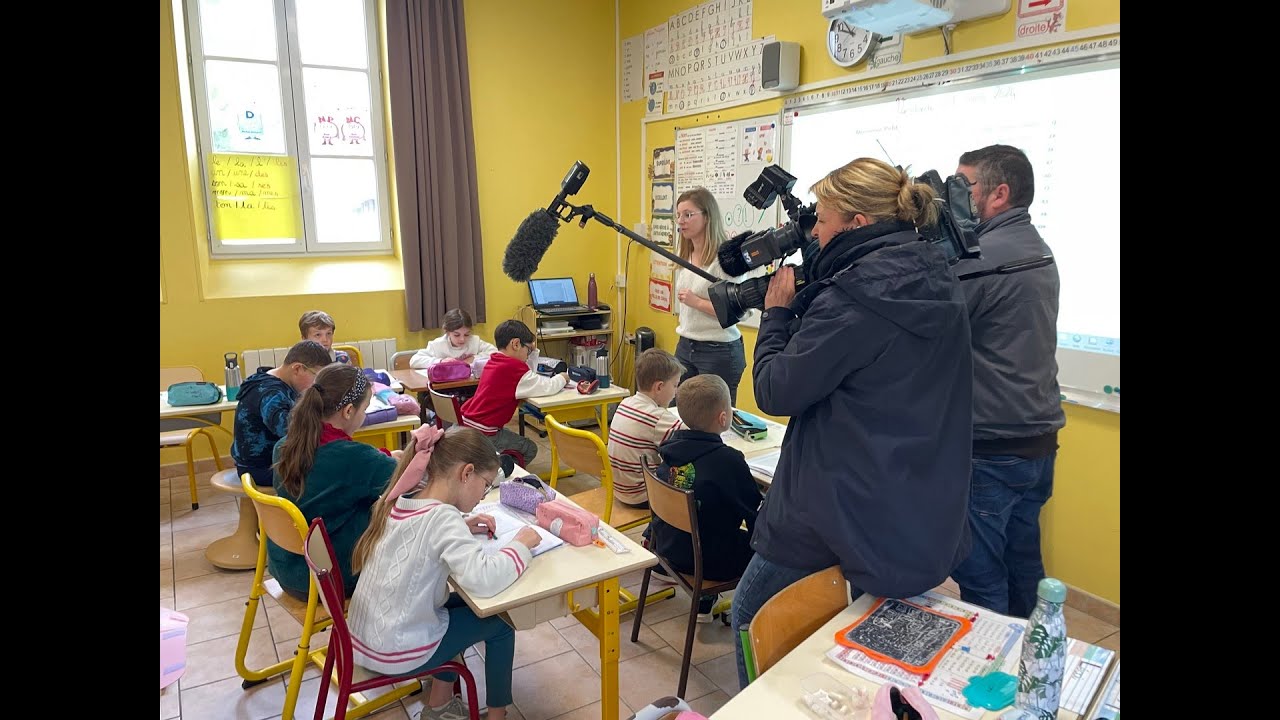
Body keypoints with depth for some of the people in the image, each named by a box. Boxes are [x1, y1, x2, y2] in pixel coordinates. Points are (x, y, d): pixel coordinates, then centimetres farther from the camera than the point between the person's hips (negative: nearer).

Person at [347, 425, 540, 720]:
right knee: (498, 624, 10)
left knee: (463, 605, 27)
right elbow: (484, 580, -38)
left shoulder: (401, 501, -4)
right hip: (396, 653, -8)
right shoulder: (442, 517, -27)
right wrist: (521, 544, -20)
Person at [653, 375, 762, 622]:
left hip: (667, 547, 7)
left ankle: (705, 601, 32)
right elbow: (754, 514, -13)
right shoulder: (729, 460, -25)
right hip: (708, 560, -6)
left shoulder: (672, 445, -7)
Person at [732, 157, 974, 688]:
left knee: (750, 618, 14)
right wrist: (803, 302, 6)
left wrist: (777, 311, -4)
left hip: (845, 518, -8)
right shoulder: (938, 285, 3)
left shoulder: (854, 299, -24)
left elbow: (775, 392, -16)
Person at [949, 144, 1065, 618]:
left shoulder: (982, 256, -18)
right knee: (1024, 570, 21)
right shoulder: (1036, 250, 13)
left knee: (981, 583, 3)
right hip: (1038, 442, 10)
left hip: (990, 452, -10)